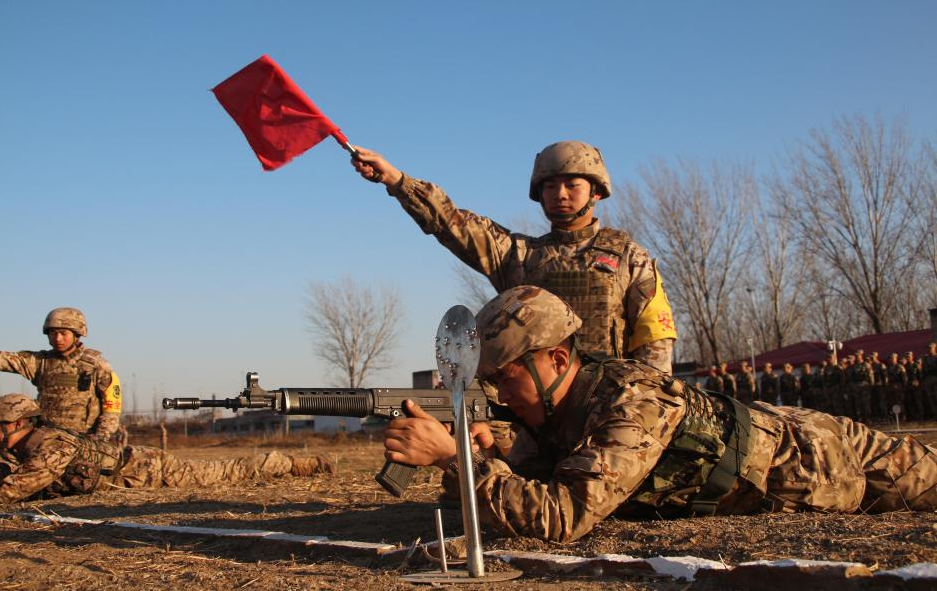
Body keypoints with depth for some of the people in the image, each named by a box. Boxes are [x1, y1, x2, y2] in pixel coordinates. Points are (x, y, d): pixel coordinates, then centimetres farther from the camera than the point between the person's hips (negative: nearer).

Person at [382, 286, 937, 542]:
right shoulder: (549, 414, -14)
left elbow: (561, 518, -49)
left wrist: (451, 454, -51)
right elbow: (521, 496, -10)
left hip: (803, 458, -6)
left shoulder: (631, 403, -41)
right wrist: (482, 458, -31)